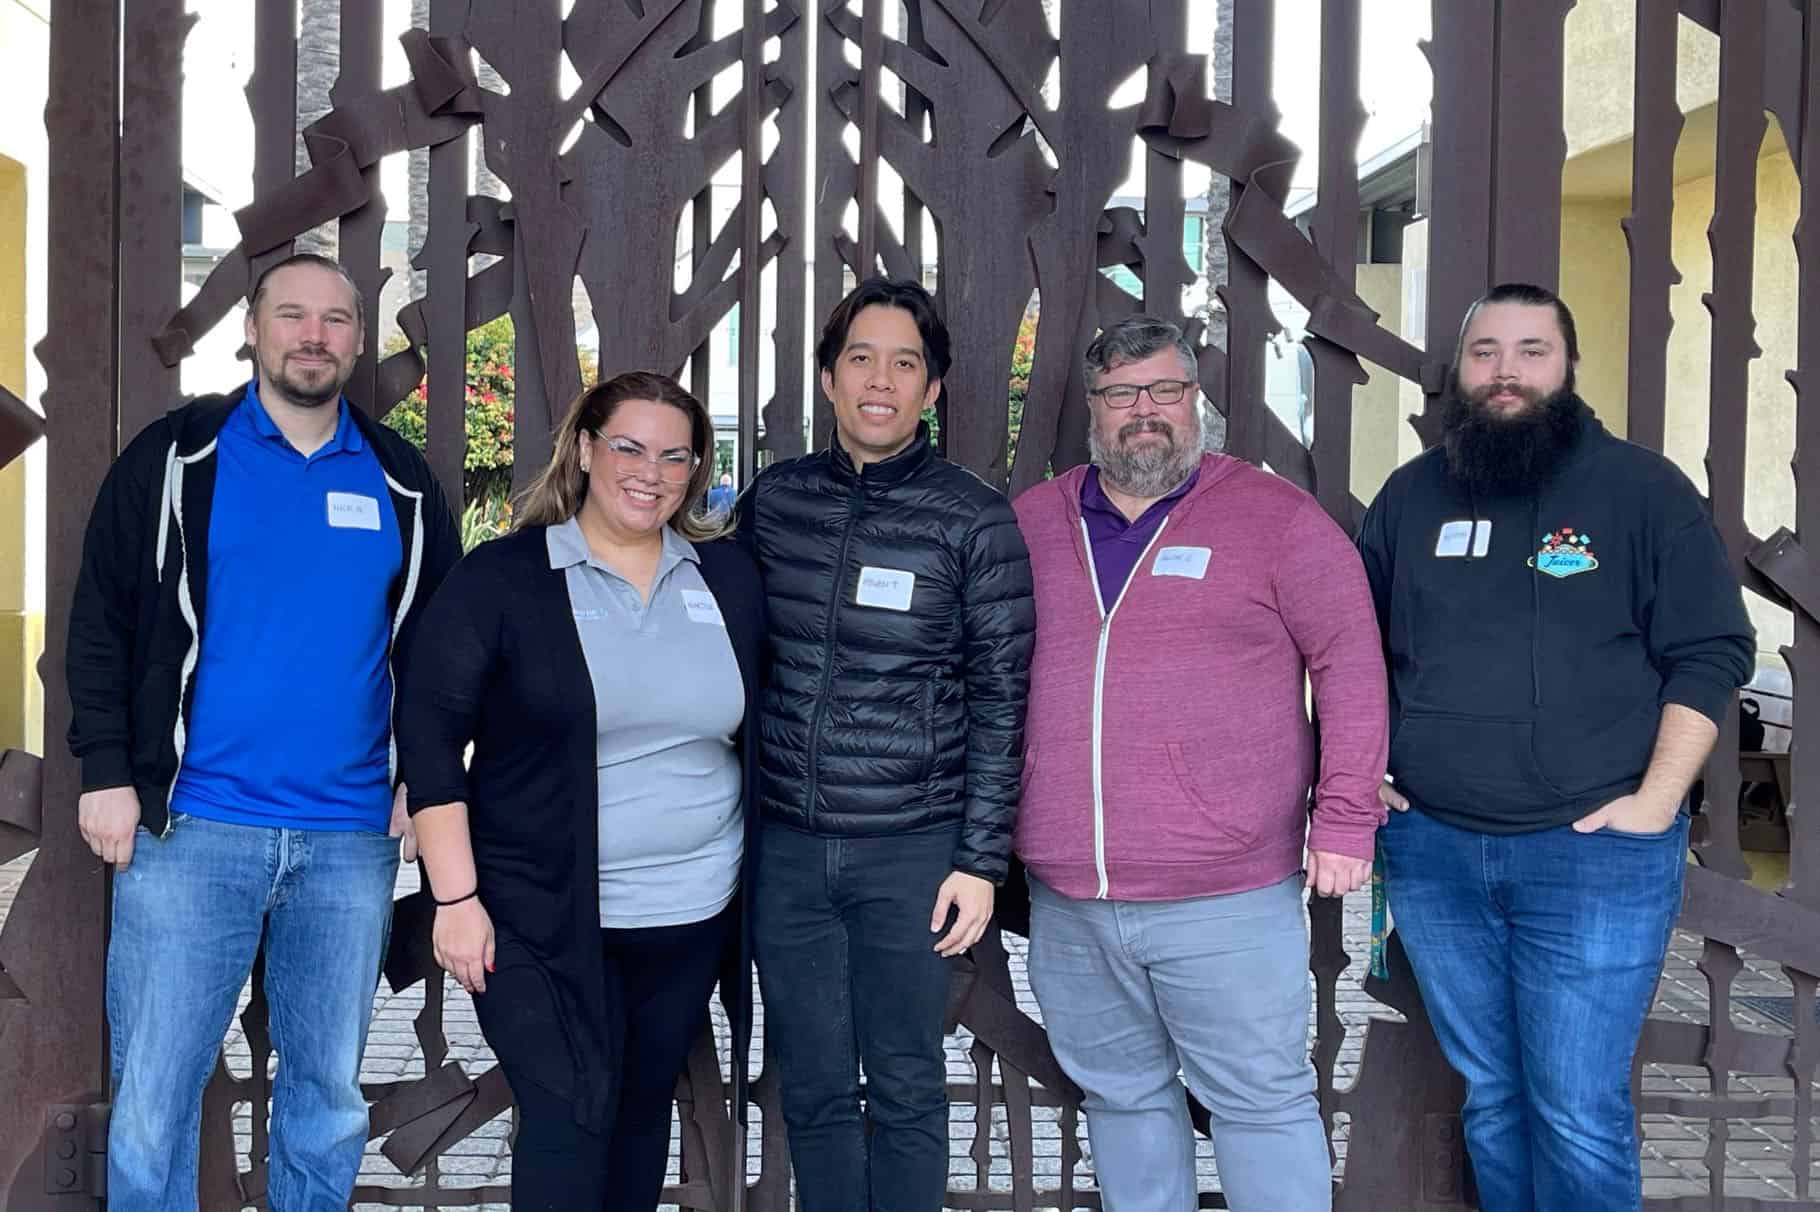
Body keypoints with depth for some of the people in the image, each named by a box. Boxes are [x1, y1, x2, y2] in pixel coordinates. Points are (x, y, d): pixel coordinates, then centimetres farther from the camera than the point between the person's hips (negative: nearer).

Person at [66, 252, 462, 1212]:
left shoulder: (400, 481, 9)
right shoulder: (178, 457, 3)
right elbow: (101, 619, 2)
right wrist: (106, 771, -6)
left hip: (352, 841, 3)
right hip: (191, 829, -2)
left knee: (330, 1097, 12)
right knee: (152, 1100, 0)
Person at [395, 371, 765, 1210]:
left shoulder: (731, 579, 5)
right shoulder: (501, 577, -6)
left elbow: (763, 734, 13)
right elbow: (430, 732, -8)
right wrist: (456, 898, -13)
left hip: (694, 916, 4)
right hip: (544, 916, -4)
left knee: (643, 1104, 15)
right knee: (568, 1115, -5)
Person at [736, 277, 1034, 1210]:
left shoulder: (975, 520, -6)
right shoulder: (773, 499, 4)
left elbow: (1001, 699, -4)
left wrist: (981, 859, -7)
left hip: (911, 850, -3)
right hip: (787, 845, 3)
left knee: (905, 1087, 9)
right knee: (811, 1090, 12)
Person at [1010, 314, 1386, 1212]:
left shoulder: (1274, 516, -2)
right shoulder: (1031, 522, 9)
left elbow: (1350, 661, -3)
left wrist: (1344, 819, -8)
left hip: (1228, 900, -4)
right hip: (1067, 901, 4)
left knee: (1262, 1102, 4)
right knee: (1120, 1097, 17)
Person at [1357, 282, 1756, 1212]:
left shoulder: (1641, 488, -3)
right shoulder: (1411, 495, 8)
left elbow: (1711, 652, -4)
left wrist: (1656, 800, -11)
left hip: (1593, 850, -3)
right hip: (1431, 851, 4)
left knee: (1579, 1114, -2)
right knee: (1490, 1097, 15)